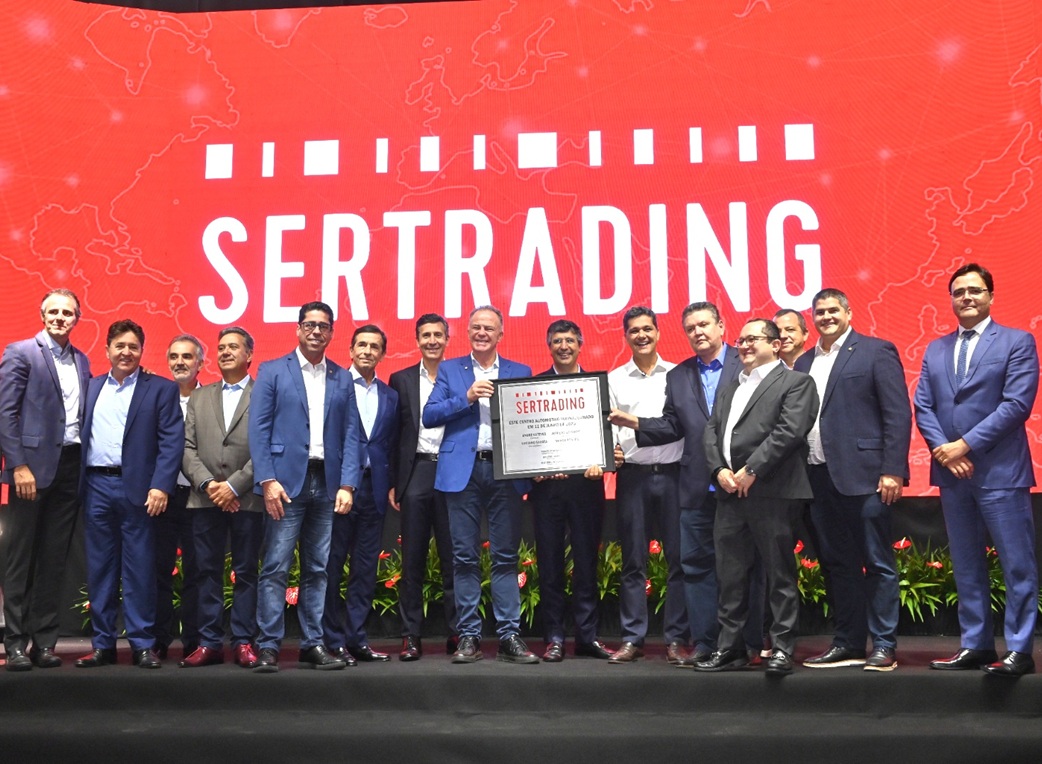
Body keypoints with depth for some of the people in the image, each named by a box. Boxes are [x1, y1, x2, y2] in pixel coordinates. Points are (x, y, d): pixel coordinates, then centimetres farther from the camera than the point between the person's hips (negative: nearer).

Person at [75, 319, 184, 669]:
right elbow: (79, 436, 11)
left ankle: (142, 644, 7)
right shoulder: (91, 388, 15)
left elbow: (171, 441, -4)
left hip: (137, 488, -4)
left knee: (139, 568, 0)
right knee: (99, 567, 8)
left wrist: (160, 486, -14)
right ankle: (103, 644, 16)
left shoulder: (161, 389, 3)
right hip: (96, 486, 4)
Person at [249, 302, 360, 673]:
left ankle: (313, 645, 14)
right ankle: (267, 647, 3)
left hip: (327, 484, 3)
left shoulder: (342, 379, 13)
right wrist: (267, 480, -11)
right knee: (275, 569, -3)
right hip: (286, 482, -3)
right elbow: (258, 429, -1)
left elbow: (351, 435, 8)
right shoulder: (272, 372, 5)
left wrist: (347, 485, -2)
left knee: (317, 570, 8)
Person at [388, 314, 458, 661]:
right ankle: (411, 636, 9)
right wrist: (392, 483, 3)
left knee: (453, 557, 4)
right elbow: (394, 434, 9)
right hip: (415, 473, 1)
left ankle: (456, 633, 12)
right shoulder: (401, 380, 11)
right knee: (412, 558, 4)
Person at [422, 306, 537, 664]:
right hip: (463, 470, 0)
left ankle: (510, 637, 6)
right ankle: (469, 637, 9)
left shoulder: (520, 372, 14)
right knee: (465, 556, 2)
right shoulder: (450, 370, 13)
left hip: (506, 471, 0)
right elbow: (429, 416, 2)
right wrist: (467, 397, -8)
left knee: (506, 555, 1)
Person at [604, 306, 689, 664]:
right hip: (632, 475, 1)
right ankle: (632, 638, 12)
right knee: (633, 560, 5)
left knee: (678, 558, 2)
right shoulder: (614, 379, 10)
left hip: (672, 473, -1)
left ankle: (676, 638, 11)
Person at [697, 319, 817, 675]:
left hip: (773, 492, -6)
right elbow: (711, 430, 15)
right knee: (730, 575, 9)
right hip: (729, 494, 7)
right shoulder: (730, 387, 24)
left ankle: (782, 649, 8)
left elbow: (790, 431, -11)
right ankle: (730, 648, 18)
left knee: (780, 574, 0)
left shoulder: (795, 382, 2)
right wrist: (719, 470, -2)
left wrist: (751, 471, -14)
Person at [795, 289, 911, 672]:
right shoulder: (804, 363, 16)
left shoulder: (876, 352, 0)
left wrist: (893, 470, -13)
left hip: (863, 475, -5)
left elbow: (898, 413, -6)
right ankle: (848, 643, 20)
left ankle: (884, 646, 9)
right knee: (837, 564, 11)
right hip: (819, 478, 6)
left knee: (878, 564, 1)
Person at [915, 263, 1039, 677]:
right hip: (951, 472, 5)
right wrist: (943, 449, -9)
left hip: (1000, 471, -5)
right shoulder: (935, 350, 14)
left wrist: (966, 444, -16)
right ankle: (976, 644, 19)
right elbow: (923, 407, 8)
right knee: (966, 565, 11)